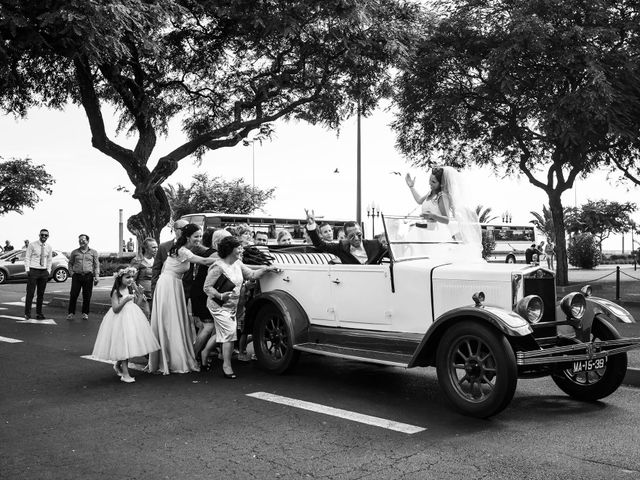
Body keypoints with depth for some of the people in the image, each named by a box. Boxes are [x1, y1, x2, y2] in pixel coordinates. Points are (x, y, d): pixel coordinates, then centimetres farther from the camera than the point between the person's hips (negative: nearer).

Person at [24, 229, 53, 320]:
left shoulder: (49, 247, 8)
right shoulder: (32, 245, -4)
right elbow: (27, 258, -2)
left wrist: (48, 271, 7)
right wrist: (27, 270, -8)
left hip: (44, 272, 4)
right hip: (33, 271, -4)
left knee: (41, 294, 8)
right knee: (30, 293, -3)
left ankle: (39, 313, 17)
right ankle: (27, 313, 6)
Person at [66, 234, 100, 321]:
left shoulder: (93, 252, 9)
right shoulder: (74, 252, 11)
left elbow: (97, 265, 7)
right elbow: (70, 263, 20)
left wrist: (96, 276, -2)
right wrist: (72, 272, 5)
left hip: (88, 276, 0)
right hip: (76, 276, 1)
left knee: (87, 296, 2)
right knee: (73, 295, -3)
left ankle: (85, 313, 15)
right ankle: (71, 313, 7)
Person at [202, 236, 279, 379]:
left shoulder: (238, 264, 5)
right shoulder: (218, 267, -21)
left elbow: (252, 274, 14)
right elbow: (207, 287, -19)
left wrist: (266, 269, 2)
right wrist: (220, 295, -33)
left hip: (232, 306, 9)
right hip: (219, 306, -9)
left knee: (221, 333, 19)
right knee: (230, 332, -12)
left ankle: (204, 353, 40)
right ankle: (227, 366, 0)